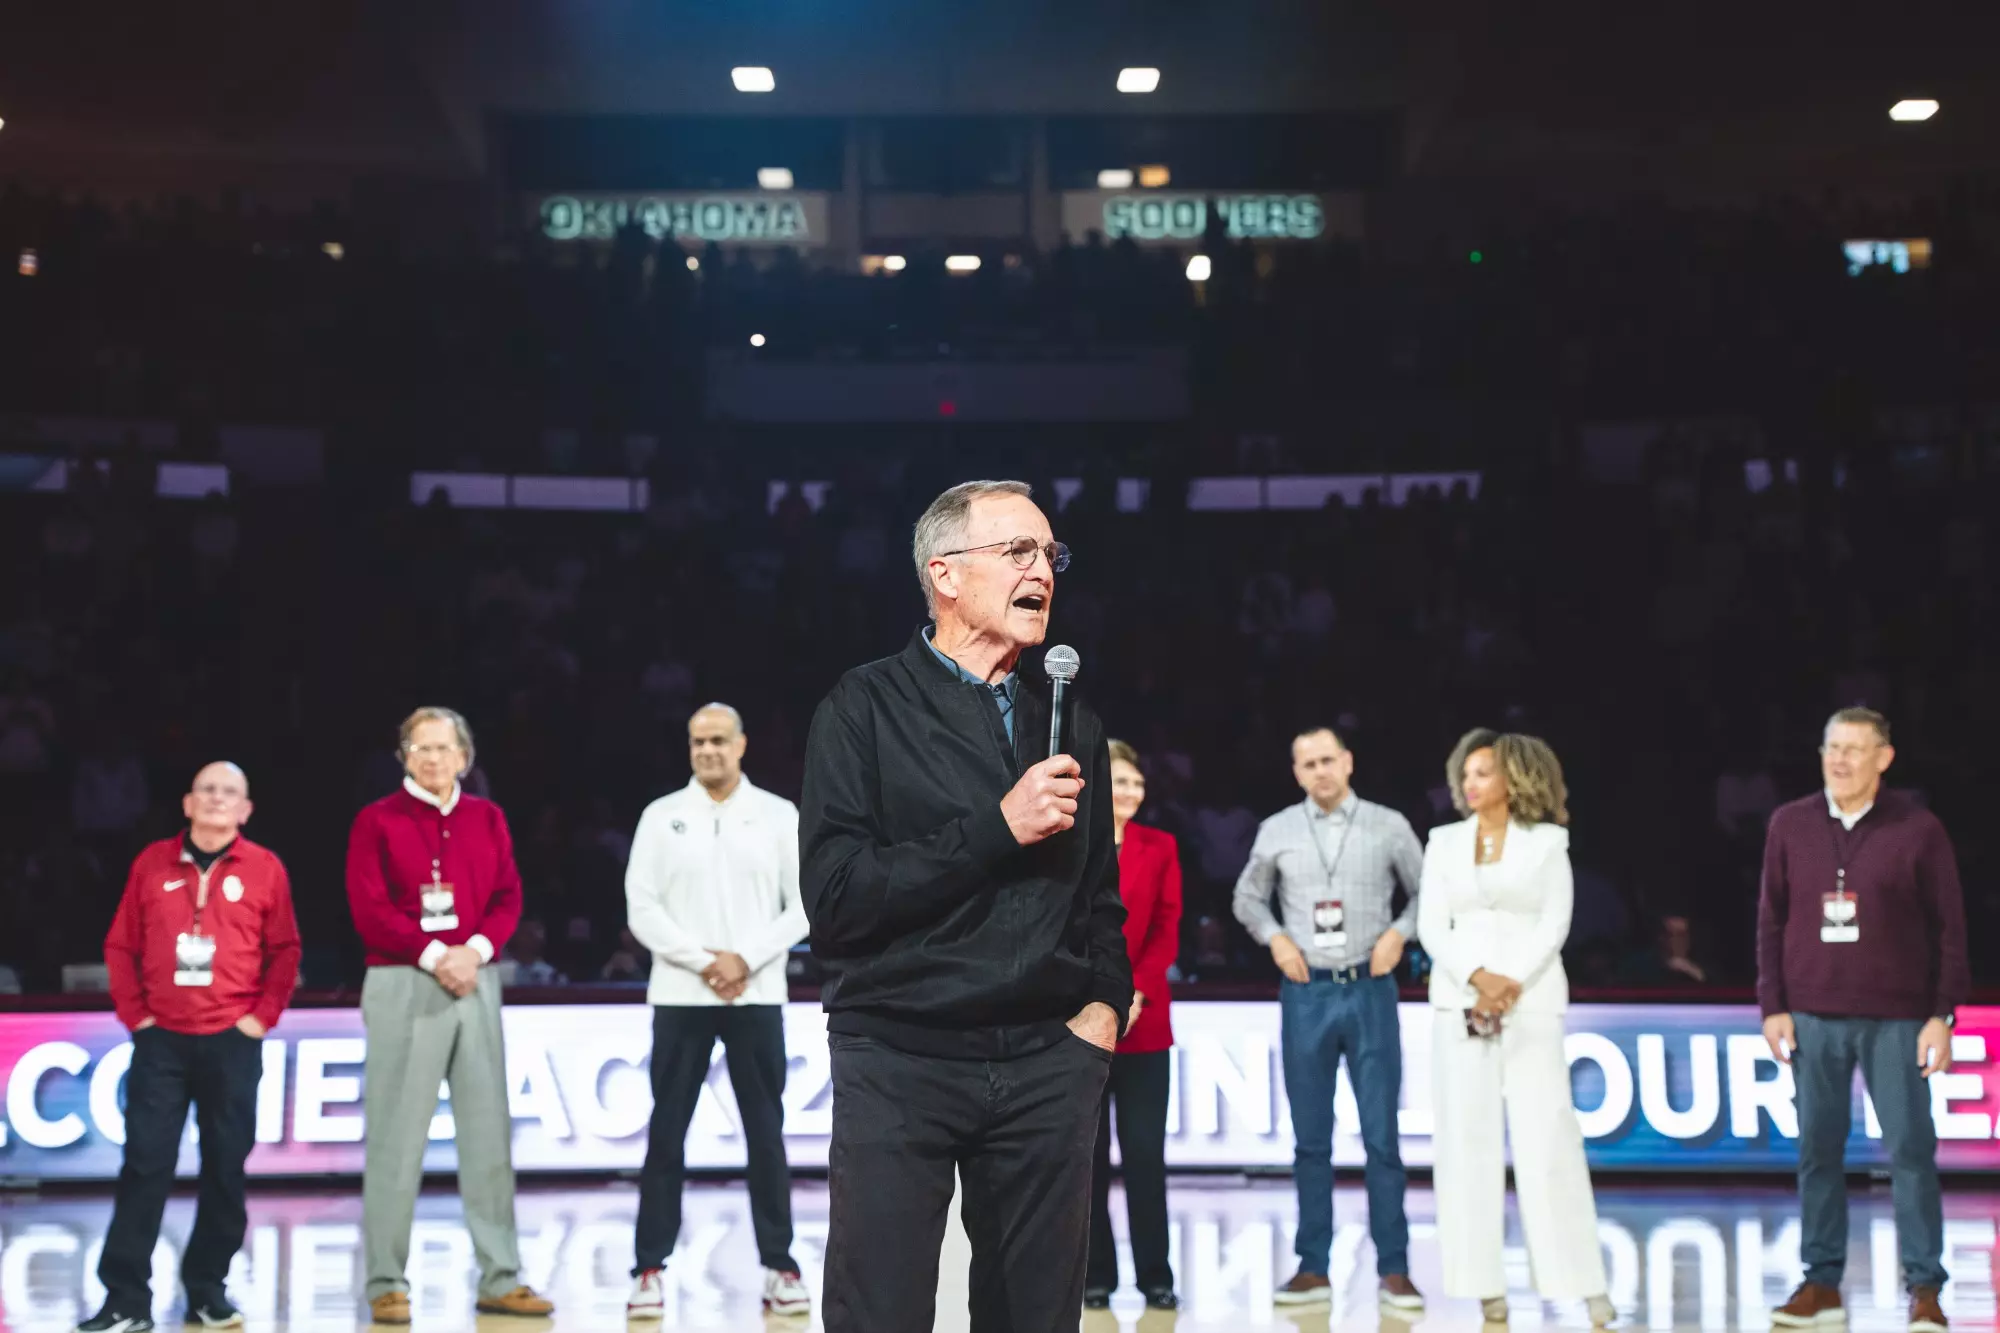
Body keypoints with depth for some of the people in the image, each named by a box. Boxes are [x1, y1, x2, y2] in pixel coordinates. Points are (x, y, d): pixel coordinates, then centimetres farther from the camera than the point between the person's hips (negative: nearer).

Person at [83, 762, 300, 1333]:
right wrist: (134, 1012, 1)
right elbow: (120, 945, 9)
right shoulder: (152, 863, 6)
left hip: (232, 1041, 0)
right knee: (145, 1164, -3)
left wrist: (262, 1016, -3)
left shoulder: (265, 869, 2)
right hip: (161, 1038, 0)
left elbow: (284, 951, 5)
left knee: (225, 1168, 4)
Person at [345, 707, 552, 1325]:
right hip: (402, 986, -4)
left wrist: (475, 950, -10)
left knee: (489, 1132, 4)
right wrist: (433, 956, -14)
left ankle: (500, 1279, 9)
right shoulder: (377, 821, 2)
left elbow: (508, 897, 7)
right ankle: (386, 1284, 3)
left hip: (475, 983, 4)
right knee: (396, 1137, -4)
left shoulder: (487, 817, 13)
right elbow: (370, 910, -6)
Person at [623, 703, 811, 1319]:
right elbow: (642, 908, -2)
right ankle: (650, 1268, 5)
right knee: (666, 1134, 0)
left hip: (757, 996, 0)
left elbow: (803, 905, 0)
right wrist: (703, 961, -13)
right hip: (680, 997, 0)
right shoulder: (661, 816, 4)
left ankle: (779, 1266, 9)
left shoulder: (779, 816, 4)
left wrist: (745, 959, -11)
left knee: (766, 1134, 3)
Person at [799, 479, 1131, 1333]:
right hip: (901, 1060, -4)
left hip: (1048, 1063, 4)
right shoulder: (867, 708, -1)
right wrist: (997, 829, -14)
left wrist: (1105, 1002, 3)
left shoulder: (1072, 725, 14)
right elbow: (834, 896, -11)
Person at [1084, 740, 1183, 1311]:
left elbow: (1166, 932, 2)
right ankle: (1095, 1275, 11)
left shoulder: (1160, 848, 7)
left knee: (1146, 1152, 1)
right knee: (1087, 1152, 4)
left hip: (1143, 1022, 1)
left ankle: (1156, 1275, 8)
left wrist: (1135, 994, -11)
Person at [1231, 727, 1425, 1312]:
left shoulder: (1388, 825, 2)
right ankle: (1313, 1268, 11)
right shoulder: (1277, 830, 5)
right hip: (1306, 993, 1)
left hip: (1370, 990, -1)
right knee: (1311, 1138, 5)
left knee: (1381, 1136, -2)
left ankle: (1393, 1270, 3)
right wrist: (1275, 937, 1)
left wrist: (1399, 933, -5)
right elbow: (1247, 897, 17)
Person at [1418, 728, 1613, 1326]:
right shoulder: (1444, 842, 10)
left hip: (1532, 1000, -2)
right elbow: (1432, 926, 3)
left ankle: (1584, 1281, -4)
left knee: (1547, 1137, -7)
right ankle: (1486, 1282, 3)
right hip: (1459, 1001, 2)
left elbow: (1555, 924, -3)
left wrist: (1512, 984, -14)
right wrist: (1478, 978, -13)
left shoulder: (1547, 842, 5)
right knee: (1468, 1137, -1)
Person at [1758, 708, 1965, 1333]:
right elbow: (1772, 921, 9)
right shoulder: (1790, 825, 6)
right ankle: (1822, 1283, 13)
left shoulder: (1918, 829, -2)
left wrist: (1942, 1015, -5)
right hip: (1813, 1019, 3)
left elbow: (1949, 927, 0)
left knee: (1910, 1151, -2)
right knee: (1818, 1152, 5)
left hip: (1896, 1018, -2)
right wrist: (1772, 1006, 4)